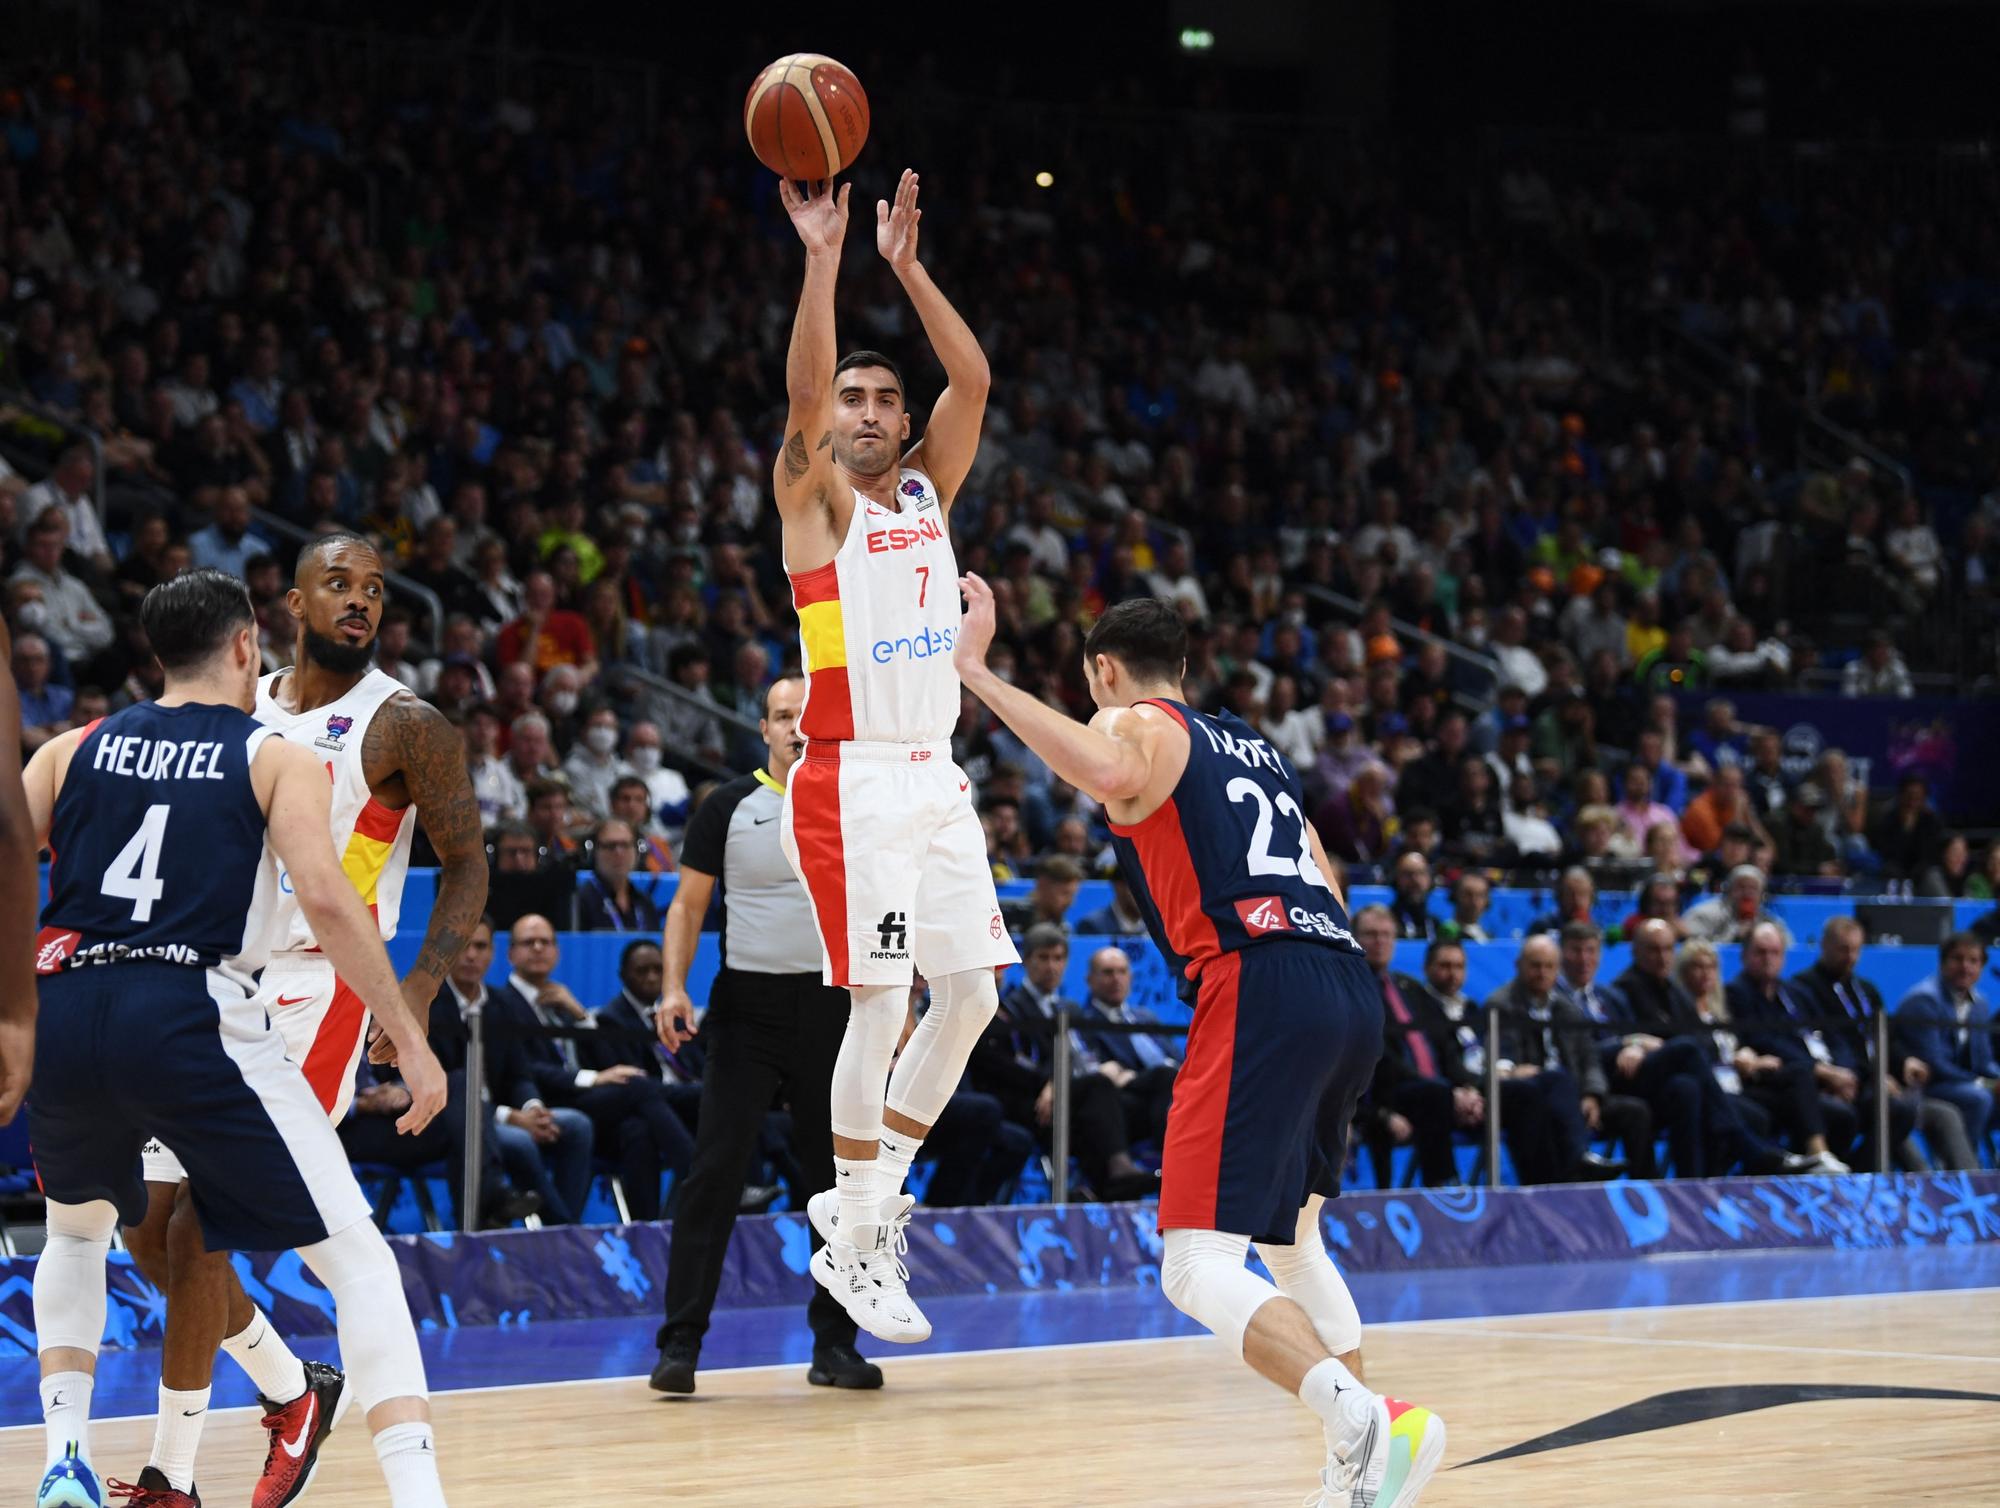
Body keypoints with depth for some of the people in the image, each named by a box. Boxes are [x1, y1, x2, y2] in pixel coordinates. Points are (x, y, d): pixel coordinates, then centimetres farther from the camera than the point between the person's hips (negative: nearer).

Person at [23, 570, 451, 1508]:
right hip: (190, 1015, -4)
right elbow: (325, 901, -7)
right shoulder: (277, 758, 8)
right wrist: (409, 1039, -3)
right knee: (356, 1257, 4)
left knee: (77, 1232, 33)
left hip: (60, 1015, 4)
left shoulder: (76, 749, 19)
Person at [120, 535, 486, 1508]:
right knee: (153, 1230, 7)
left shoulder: (405, 727, -6)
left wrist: (421, 988, -19)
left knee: (199, 1229, -13)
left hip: (310, 994, -7)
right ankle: (291, 1391, 28)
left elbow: (465, 862, -5)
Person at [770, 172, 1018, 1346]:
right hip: (854, 779, -7)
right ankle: (856, 1239, -1)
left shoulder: (929, 491, 14)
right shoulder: (817, 499, -2)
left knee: (971, 996, 5)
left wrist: (906, 266, -4)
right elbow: (803, 390, -20)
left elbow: (973, 378, 2)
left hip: (935, 777, 7)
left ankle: (869, 1195, 18)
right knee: (884, 1003, -9)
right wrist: (823, 260, -26)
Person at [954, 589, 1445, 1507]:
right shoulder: (1254, 748, 30)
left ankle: (1366, 1424, -32)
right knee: (1291, 1237, 27)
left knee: (1198, 1268, -12)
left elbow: (1108, 772, -20)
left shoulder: (1140, 726, 6)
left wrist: (975, 672, -18)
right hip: (1352, 990, 8)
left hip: (1261, 988, -8)